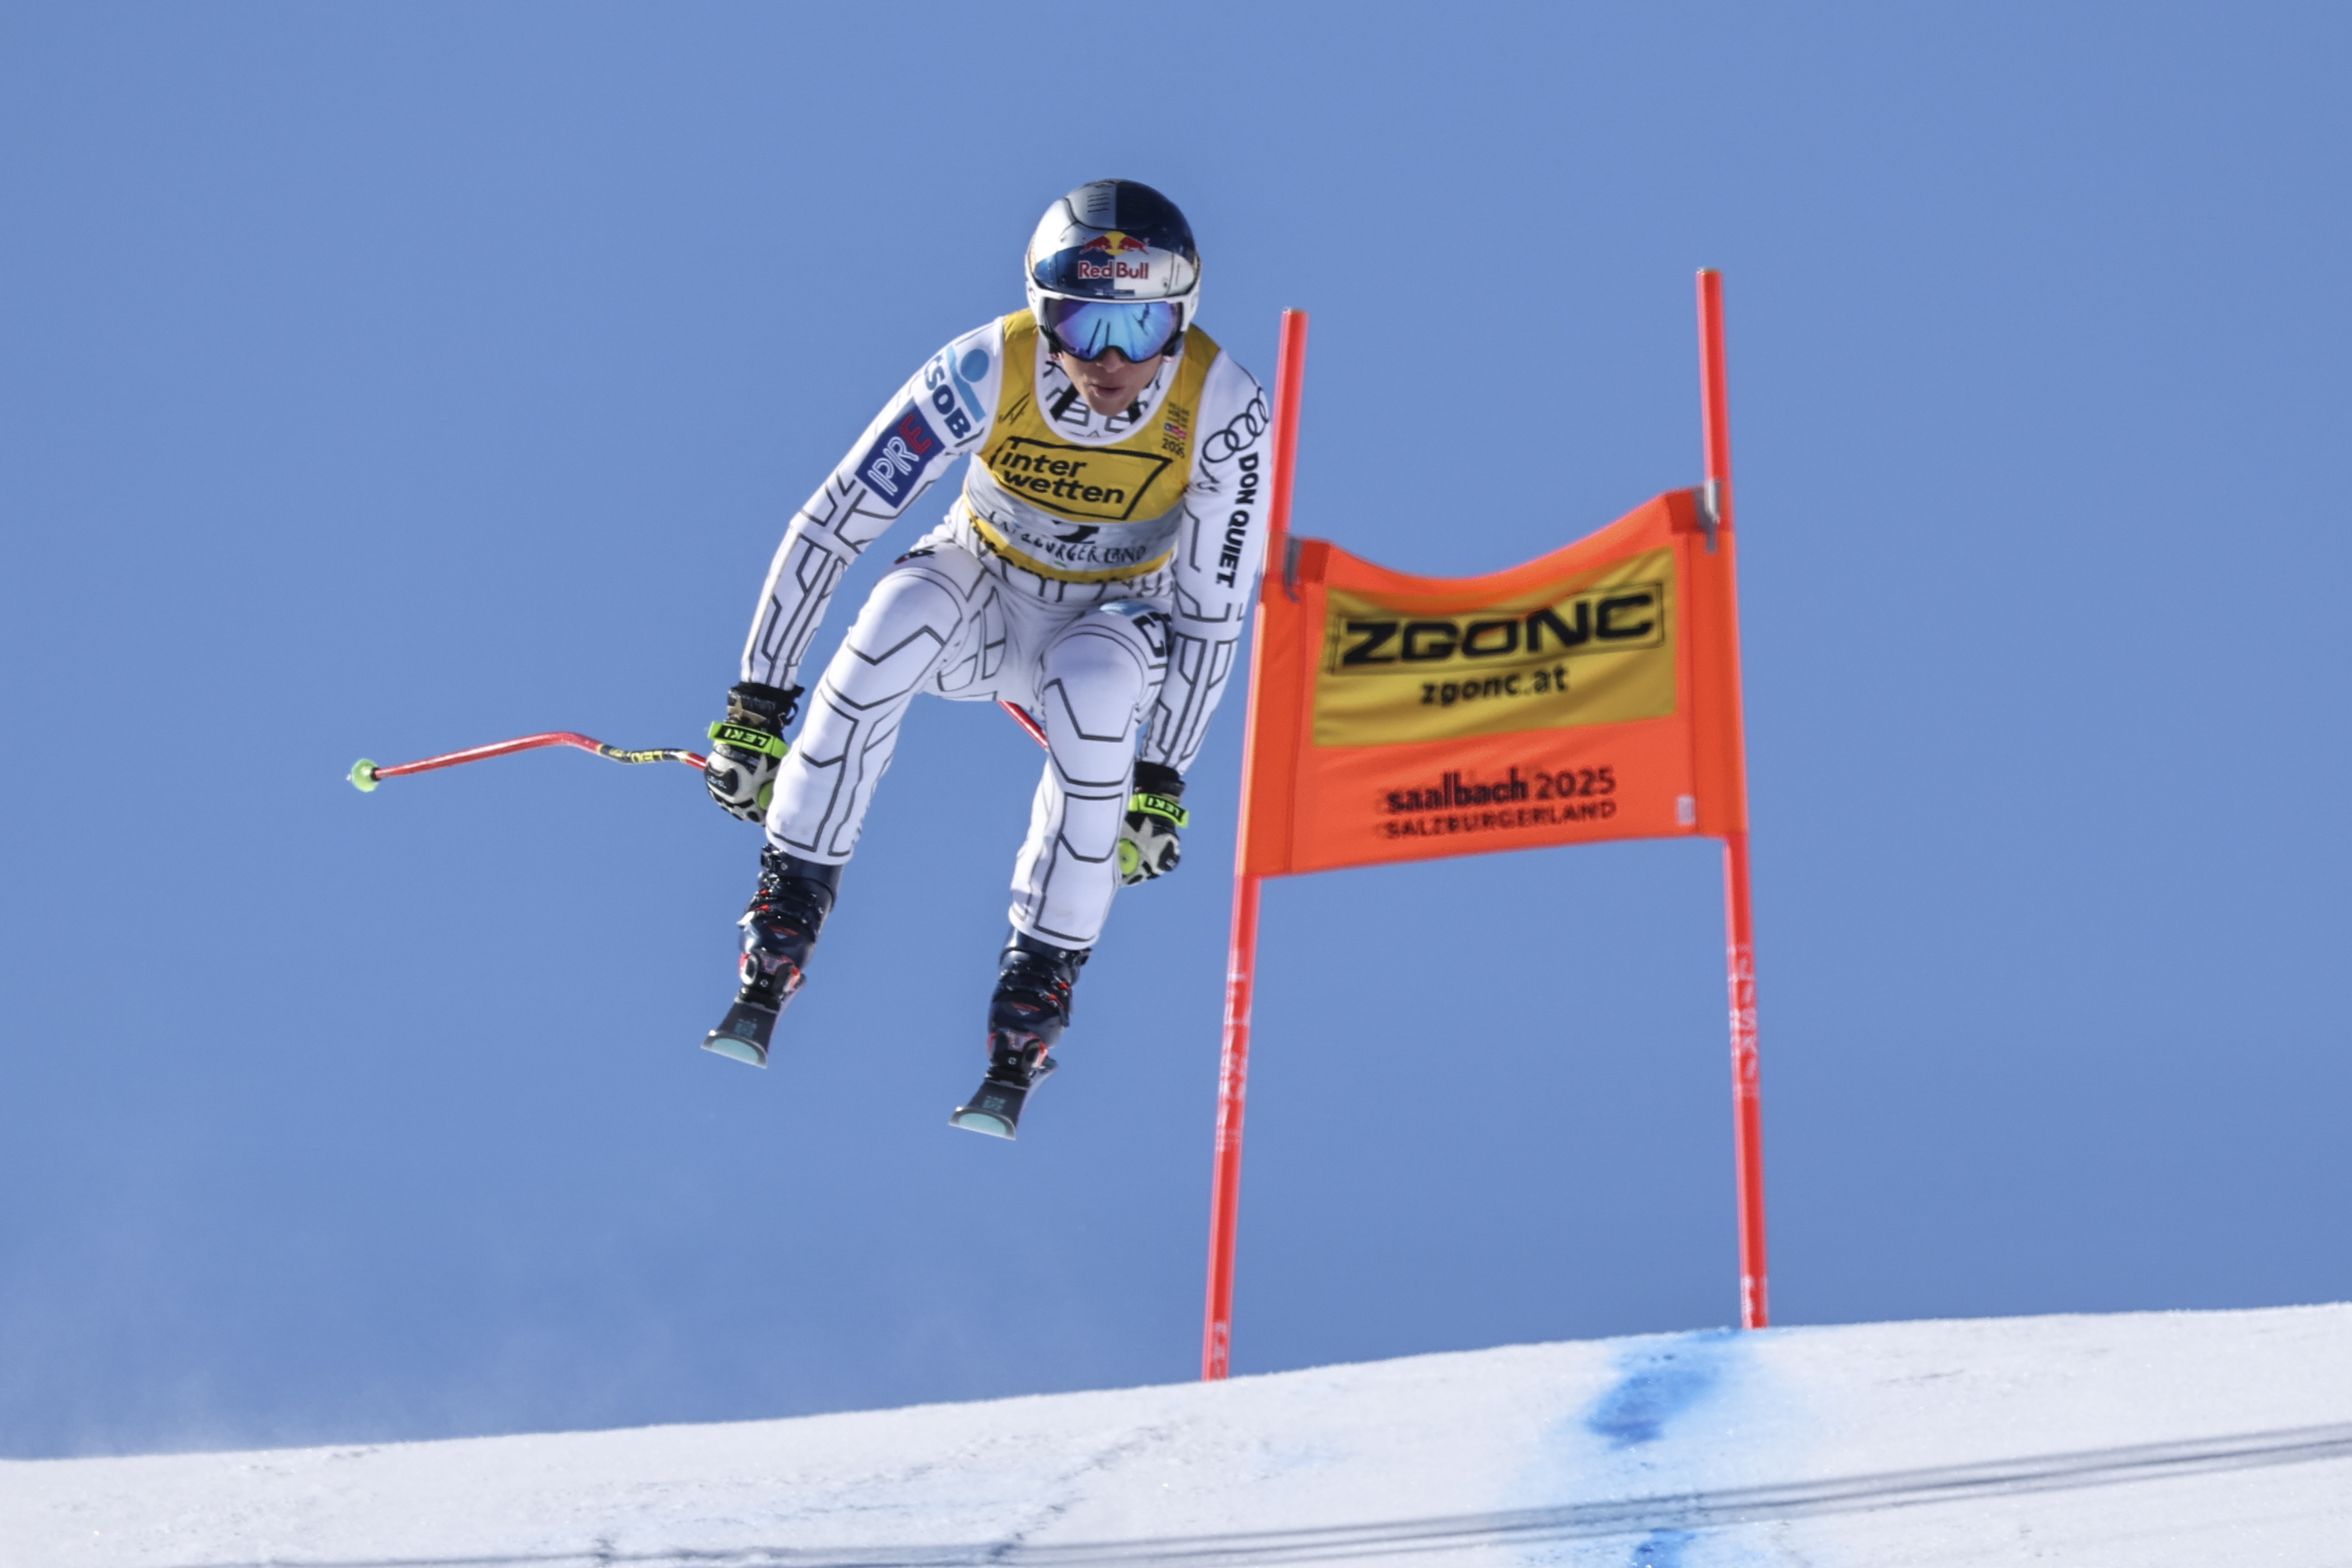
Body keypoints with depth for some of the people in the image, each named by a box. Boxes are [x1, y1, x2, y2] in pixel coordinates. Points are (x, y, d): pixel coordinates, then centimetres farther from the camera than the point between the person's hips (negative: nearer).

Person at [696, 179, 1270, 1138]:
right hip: (980, 592, 0)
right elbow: (830, 524, -22)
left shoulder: (1221, 408, -26)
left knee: (1099, 679, -37)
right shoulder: (988, 369, -26)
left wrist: (1162, 781, -17)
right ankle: (780, 935, -25)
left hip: (1109, 619, 0)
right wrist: (757, 708, -22)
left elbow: (1213, 609, -17)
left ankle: (1040, 982, -24)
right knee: (904, 613, -35)